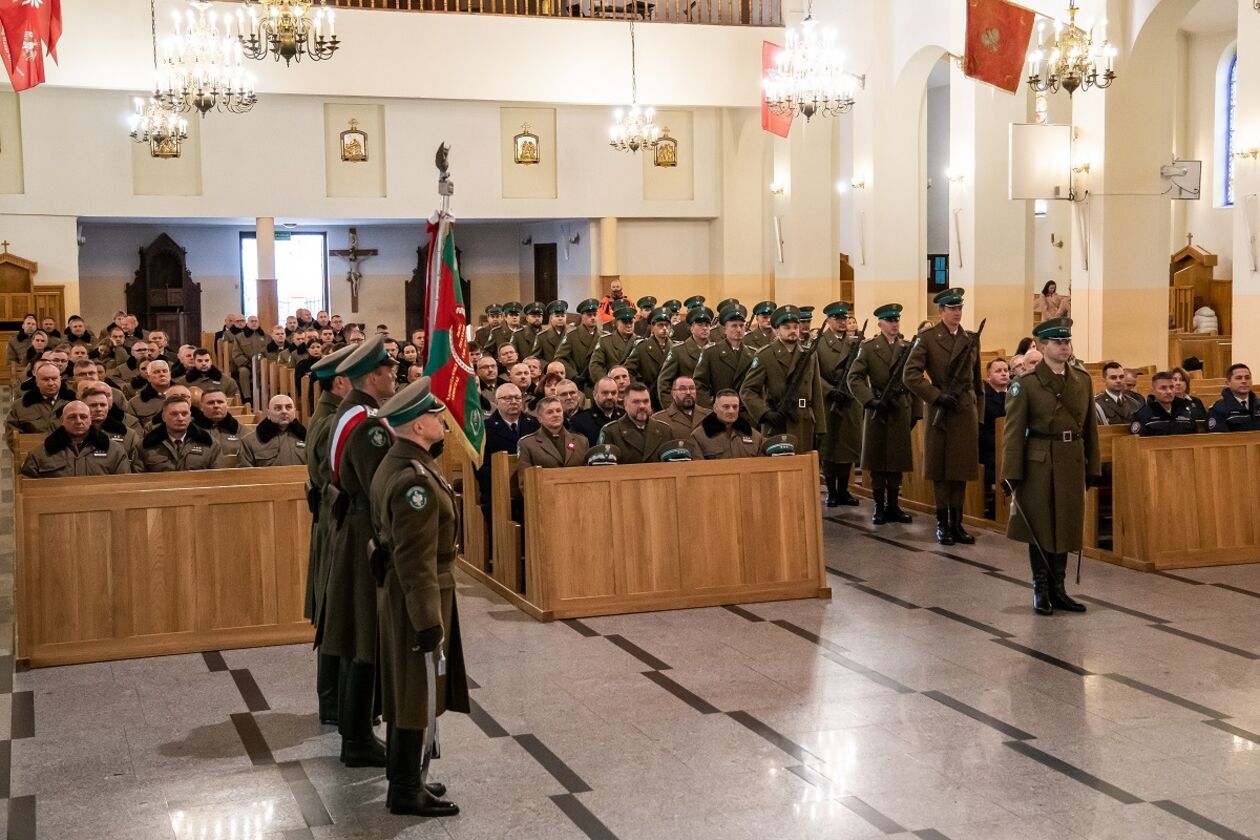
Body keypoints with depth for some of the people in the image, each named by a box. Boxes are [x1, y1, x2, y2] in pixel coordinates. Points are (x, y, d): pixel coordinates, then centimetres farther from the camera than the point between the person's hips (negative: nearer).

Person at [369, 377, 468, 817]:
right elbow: (417, 562, -26)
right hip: (418, 598, -10)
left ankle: (404, 775, 32)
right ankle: (407, 791, 12)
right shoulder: (416, 479, -26)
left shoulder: (393, 464, 5)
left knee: (405, 689, 19)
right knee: (422, 695, 2)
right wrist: (429, 623, -22)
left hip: (395, 592, 10)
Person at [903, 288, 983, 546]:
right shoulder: (928, 338, -3)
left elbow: (977, 381, 15)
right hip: (940, 411, -3)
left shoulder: (972, 339, 10)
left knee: (961, 469, 6)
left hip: (966, 411, 4)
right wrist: (937, 396, -15)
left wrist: (979, 414, 12)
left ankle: (957, 523, 13)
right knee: (941, 470, 3)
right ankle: (942, 524, 10)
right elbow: (910, 375, -10)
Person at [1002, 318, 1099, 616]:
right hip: (1040, 464, -4)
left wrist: (1093, 467, 8)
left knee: (1066, 527, 9)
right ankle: (1041, 590, 17)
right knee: (1040, 527, 4)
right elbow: (1013, 432, -8)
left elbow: (1090, 427, 10)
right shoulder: (1026, 383, -7)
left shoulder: (1082, 379, 7)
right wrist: (1012, 475, -12)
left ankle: (1058, 589, 21)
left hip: (1072, 463, 4)